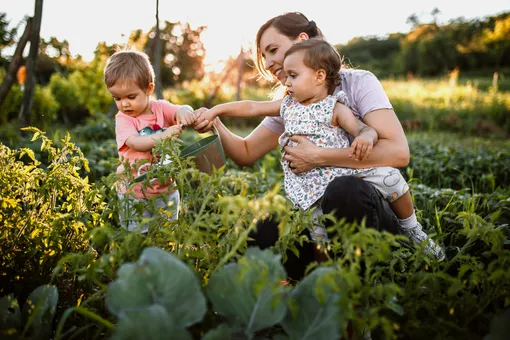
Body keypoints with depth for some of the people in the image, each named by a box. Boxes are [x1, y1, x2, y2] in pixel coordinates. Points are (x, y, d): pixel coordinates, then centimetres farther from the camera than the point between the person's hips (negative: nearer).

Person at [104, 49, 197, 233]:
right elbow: (136, 143, -25)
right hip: (134, 193, -2)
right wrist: (164, 135, -40)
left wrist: (184, 111, -39)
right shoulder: (123, 119, -9)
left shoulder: (161, 108, 0)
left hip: (166, 189, 2)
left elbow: (181, 110, -14)